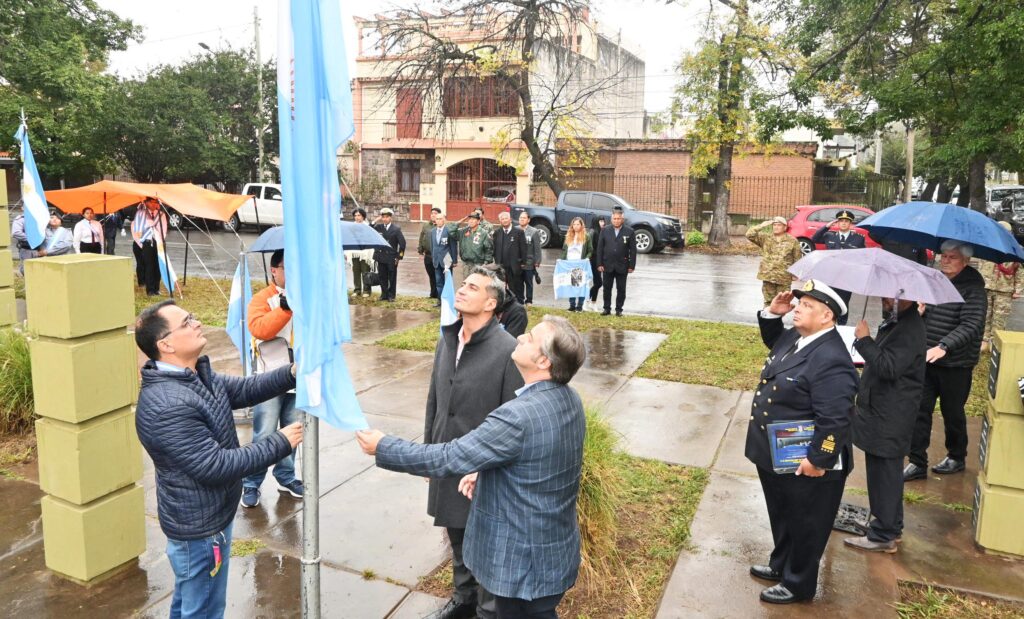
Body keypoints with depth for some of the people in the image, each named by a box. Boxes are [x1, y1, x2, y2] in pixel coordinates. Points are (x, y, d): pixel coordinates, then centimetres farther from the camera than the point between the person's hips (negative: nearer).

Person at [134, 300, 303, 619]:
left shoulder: (197, 374, -1)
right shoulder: (166, 406, -32)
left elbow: (243, 390, 4)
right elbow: (216, 466, -31)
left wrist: (291, 374, -13)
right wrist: (280, 443, -25)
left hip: (201, 517, 9)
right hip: (199, 527, -9)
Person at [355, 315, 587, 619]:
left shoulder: (520, 415, -32)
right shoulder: (569, 399, -3)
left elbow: (448, 458, -26)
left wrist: (383, 447, -14)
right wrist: (486, 471, 4)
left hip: (524, 559, -8)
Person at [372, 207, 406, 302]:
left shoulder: (396, 228, -5)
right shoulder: (379, 227, 4)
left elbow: (402, 243, -5)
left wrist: (399, 257, -7)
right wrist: (375, 221, -10)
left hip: (391, 257, -3)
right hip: (381, 256, 3)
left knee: (392, 278, 5)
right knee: (383, 277, 10)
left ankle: (391, 295, 15)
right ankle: (384, 294, 20)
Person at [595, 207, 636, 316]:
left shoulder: (629, 231, 0)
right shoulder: (605, 231, 5)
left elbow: (633, 250, -1)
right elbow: (600, 248, 3)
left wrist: (631, 266, -7)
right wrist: (599, 264, -3)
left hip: (622, 266, -1)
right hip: (607, 265, 1)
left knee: (621, 289, 6)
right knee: (607, 288, 6)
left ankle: (619, 309, 15)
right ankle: (607, 308, 15)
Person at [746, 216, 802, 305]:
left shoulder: (792, 241, 1)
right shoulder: (765, 237, 4)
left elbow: (797, 259, 3)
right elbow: (749, 235, -6)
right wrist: (761, 226, -14)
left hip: (784, 278, -2)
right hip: (767, 276, 2)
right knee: (768, 301, 9)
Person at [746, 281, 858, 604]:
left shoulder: (831, 360, -29)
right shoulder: (794, 337, -1)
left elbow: (834, 420, -29)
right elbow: (773, 341, 24)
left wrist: (818, 460, -23)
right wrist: (771, 313, 5)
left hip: (805, 465, -9)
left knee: (804, 526, 14)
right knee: (781, 518, 27)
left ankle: (798, 584, 34)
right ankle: (781, 565, 48)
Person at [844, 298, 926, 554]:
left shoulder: (910, 329, -22)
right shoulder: (896, 321, 9)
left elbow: (889, 367, -29)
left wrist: (864, 339, -23)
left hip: (890, 419, -10)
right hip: (881, 411, 10)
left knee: (884, 474, 0)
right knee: (884, 472, 20)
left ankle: (883, 535, 12)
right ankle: (891, 525, 34)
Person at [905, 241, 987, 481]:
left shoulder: (973, 289, -12)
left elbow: (971, 326, -22)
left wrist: (943, 347, -34)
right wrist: (918, 311, -4)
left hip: (955, 365, -5)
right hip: (927, 360, 5)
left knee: (952, 413, 11)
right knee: (920, 410, 2)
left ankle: (956, 457, 33)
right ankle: (917, 463, 9)